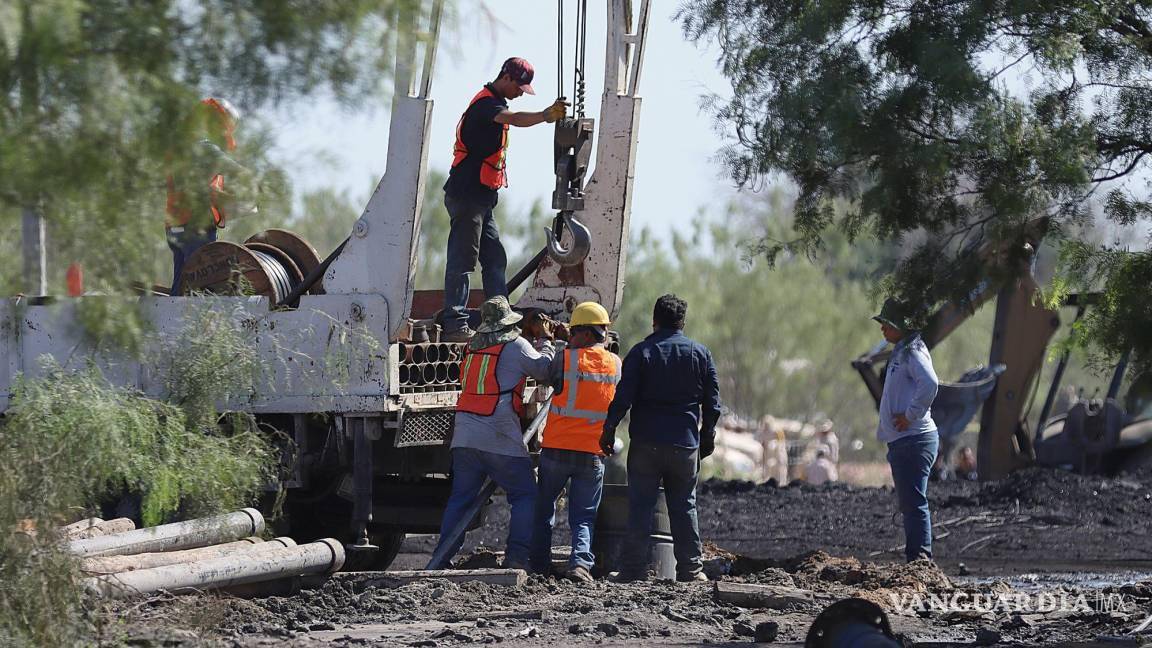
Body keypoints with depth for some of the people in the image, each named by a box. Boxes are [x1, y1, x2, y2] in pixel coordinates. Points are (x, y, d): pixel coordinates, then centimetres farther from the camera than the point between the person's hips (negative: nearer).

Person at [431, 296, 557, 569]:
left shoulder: (472, 345, 13)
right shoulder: (515, 345, -4)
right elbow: (545, 370, 5)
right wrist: (546, 340, 20)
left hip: (464, 435, 6)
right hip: (500, 439, -6)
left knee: (460, 497, 11)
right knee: (525, 496, 3)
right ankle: (517, 557, -8)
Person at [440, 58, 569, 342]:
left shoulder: (493, 103, 19)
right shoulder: (485, 103, -16)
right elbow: (515, 119, -37)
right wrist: (545, 115, -53)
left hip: (481, 198, 10)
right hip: (466, 195, -10)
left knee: (495, 258, 10)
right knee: (462, 259, -9)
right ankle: (455, 324, -9)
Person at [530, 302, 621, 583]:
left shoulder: (565, 358, -10)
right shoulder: (615, 364, 2)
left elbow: (550, 377, 7)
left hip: (557, 448, -2)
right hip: (593, 453, 2)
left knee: (544, 507, 17)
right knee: (583, 515, 6)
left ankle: (539, 563, 17)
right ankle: (581, 561, -17)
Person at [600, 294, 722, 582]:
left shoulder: (641, 353, -3)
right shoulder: (700, 353, 5)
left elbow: (623, 398, -8)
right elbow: (712, 402, 8)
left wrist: (609, 429, 0)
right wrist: (708, 435, 18)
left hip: (646, 442, -2)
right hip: (686, 445, 2)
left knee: (640, 506, 1)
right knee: (684, 507, 10)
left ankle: (634, 569, -1)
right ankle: (691, 569, 9)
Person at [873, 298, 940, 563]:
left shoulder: (913, 353, -12)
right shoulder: (900, 353, 19)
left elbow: (930, 384, -30)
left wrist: (911, 415, -21)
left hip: (913, 439, -11)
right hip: (901, 441, 11)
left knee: (914, 504, -12)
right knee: (909, 505, 13)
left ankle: (921, 559, -14)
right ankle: (916, 561, 16)